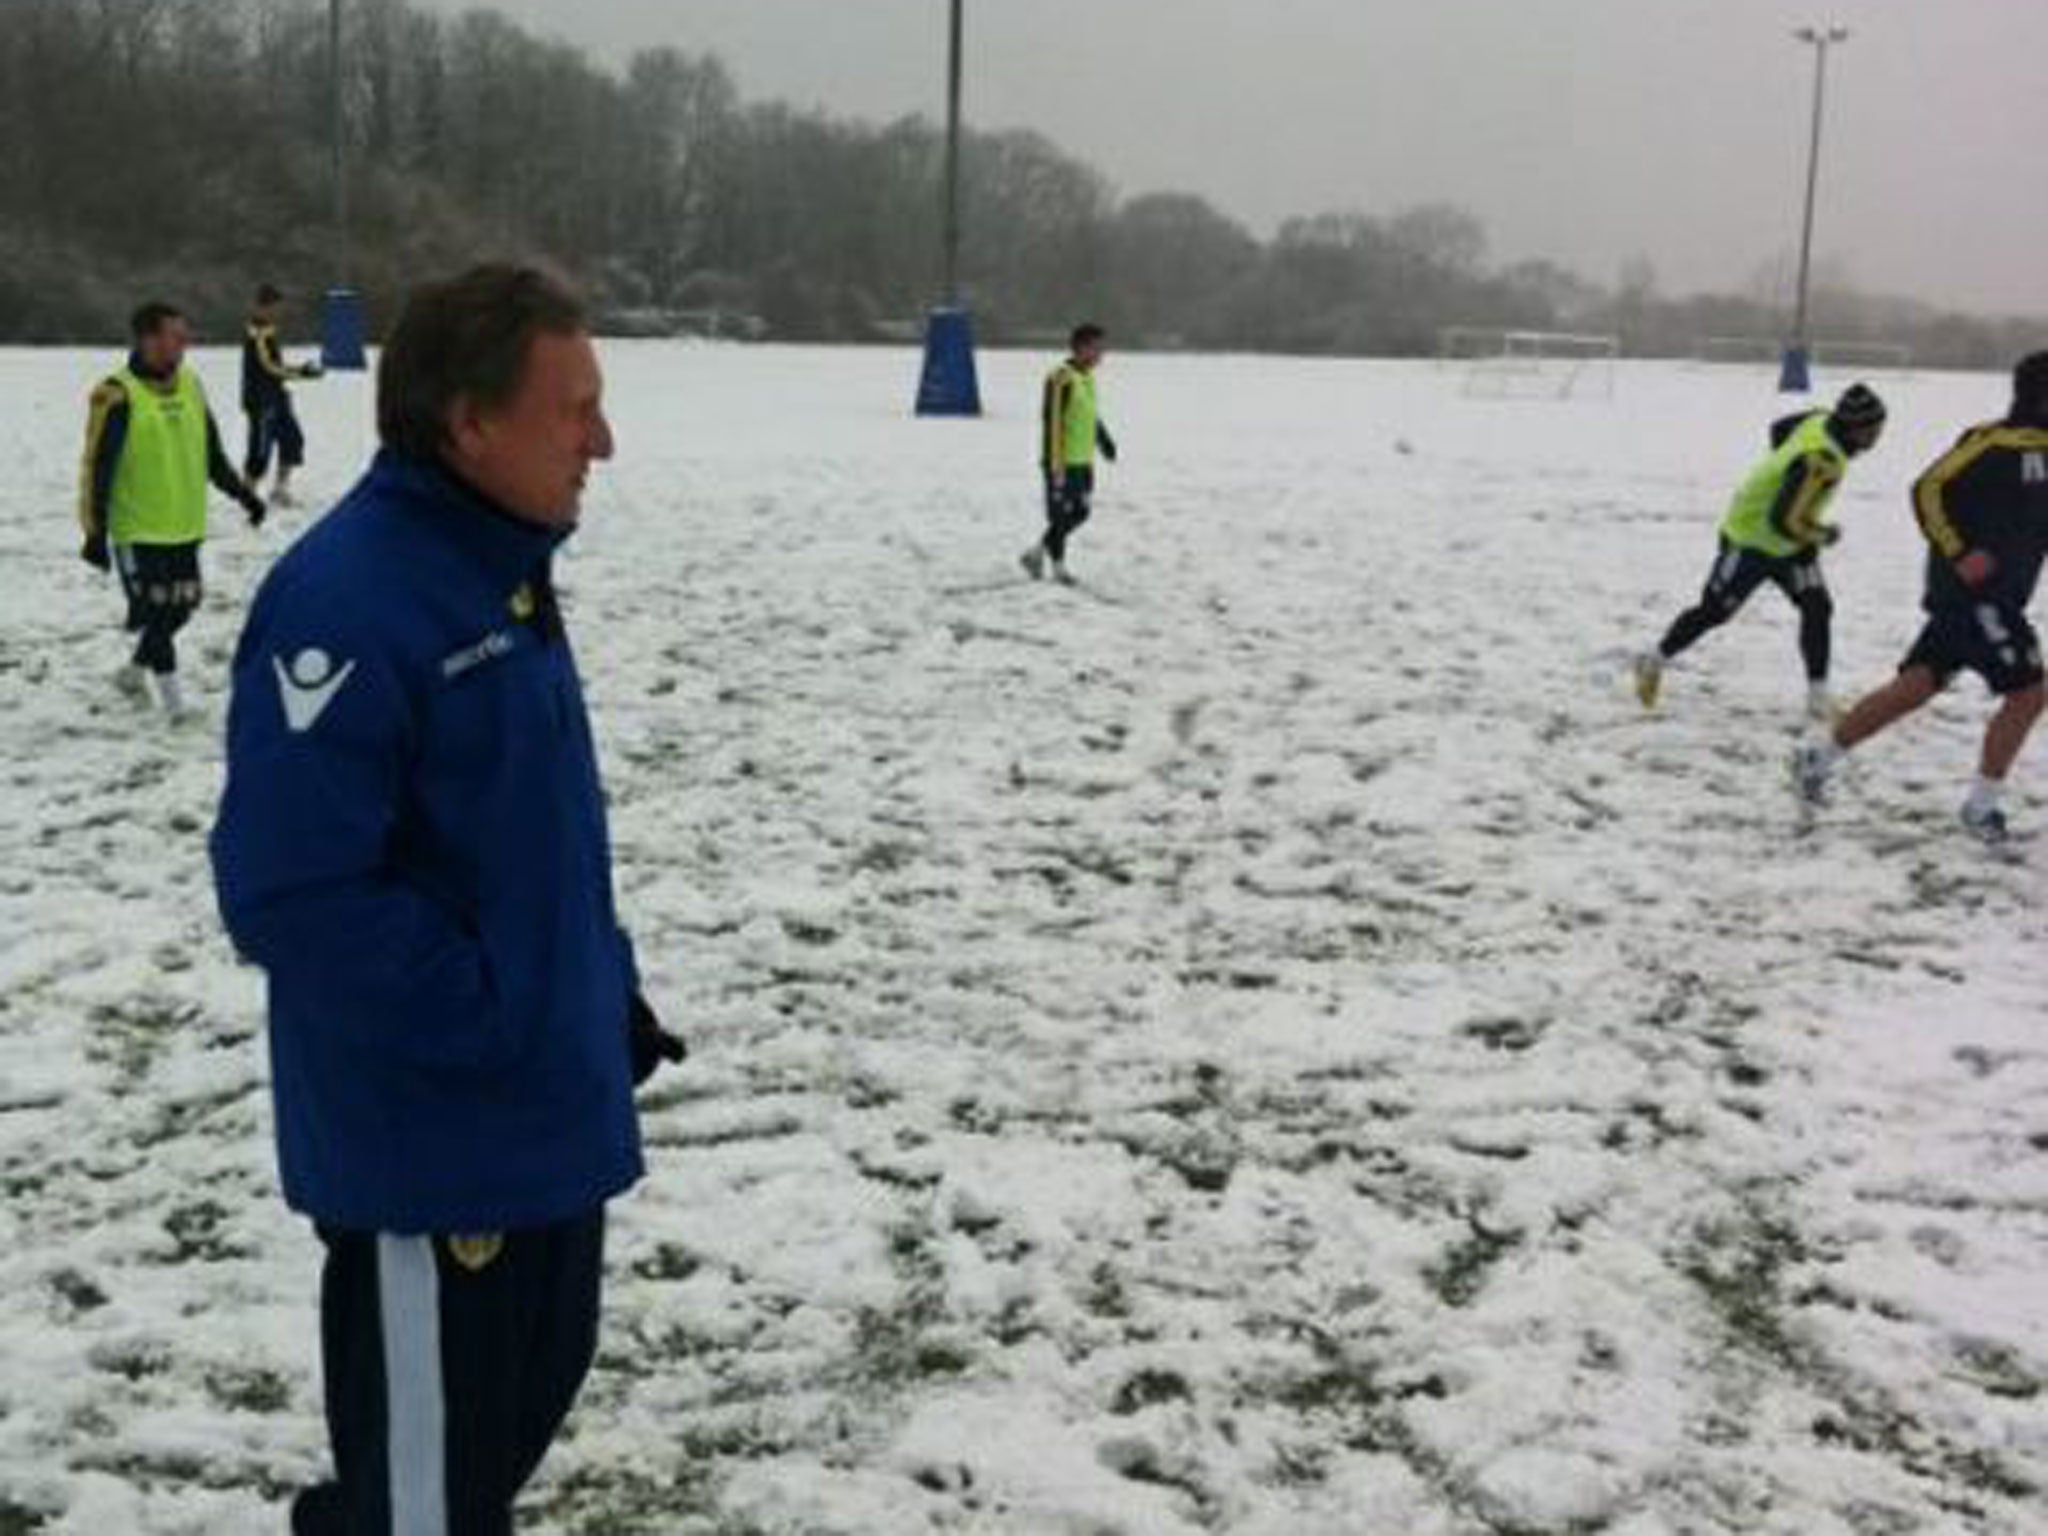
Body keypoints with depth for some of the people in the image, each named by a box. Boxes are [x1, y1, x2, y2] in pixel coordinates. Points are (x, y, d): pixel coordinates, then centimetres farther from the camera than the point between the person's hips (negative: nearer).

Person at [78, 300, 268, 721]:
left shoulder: (190, 385, 7)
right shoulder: (119, 396, -14)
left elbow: (212, 452, 18)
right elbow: (96, 468, -13)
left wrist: (243, 494, 17)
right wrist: (95, 532, -15)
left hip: (184, 528, 7)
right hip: (137, 532, -6)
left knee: (179, 608, 12)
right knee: (152, 613, -4)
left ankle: (135, 671, 34)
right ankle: (170, 693, 8)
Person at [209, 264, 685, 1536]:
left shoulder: (501, 570, 6)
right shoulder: (345, 599, -24)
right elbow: (293, 890, -28)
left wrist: (609, 993, 11)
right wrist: (484, 1026, -21)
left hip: (553, 1107, 9)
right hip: (430, 1132, -9)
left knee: (531, 1390, 26)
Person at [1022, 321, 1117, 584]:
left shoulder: (1087, 377, 11)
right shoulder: (1062, 379, -18)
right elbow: (1052, 422, -20)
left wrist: (1105, 441, 26)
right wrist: (1055, 465, -23)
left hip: (1083, 461, 9)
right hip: (1063, 462, -9)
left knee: (1079, 513, 14)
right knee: (1061, 515, 0)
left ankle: (1037, 553, 26)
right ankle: (1058, 567, 13)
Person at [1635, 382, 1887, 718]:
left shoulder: (1822, 421, -9)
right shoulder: (1821, 462, -34)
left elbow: (1779, 429, 11)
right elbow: (1785, 521, -35)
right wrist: (1823, 536, -17)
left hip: (1790, 542, 9)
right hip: (1752, 538, -9)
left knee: (1818, 609, -1)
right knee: (1713, 611, 4)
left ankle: (1818, 696, 5)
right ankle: (1655, 662, 24)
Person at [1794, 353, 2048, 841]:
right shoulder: (1993, 443, -15)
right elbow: (1929, 490, -17)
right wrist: (1959, 554, -22)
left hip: (2000, 596, 8)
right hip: (1973, 591, -8)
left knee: (1915, 686, 10)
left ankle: (1818, 758, 17)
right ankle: (1982, 803, 5)